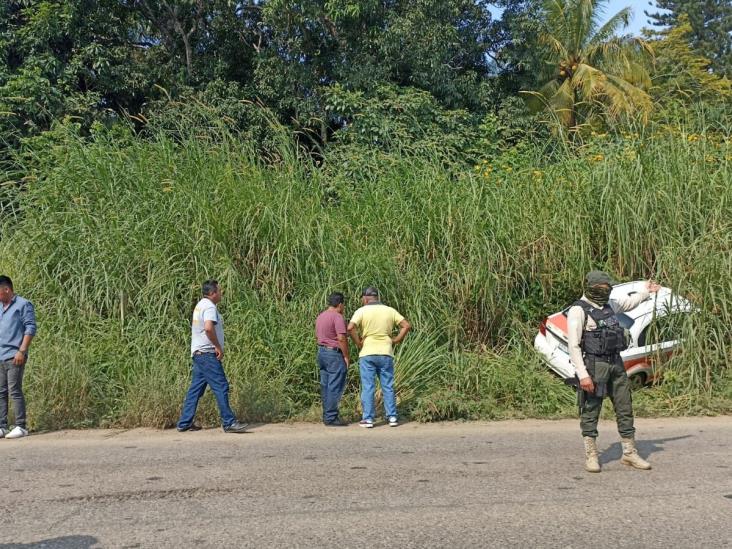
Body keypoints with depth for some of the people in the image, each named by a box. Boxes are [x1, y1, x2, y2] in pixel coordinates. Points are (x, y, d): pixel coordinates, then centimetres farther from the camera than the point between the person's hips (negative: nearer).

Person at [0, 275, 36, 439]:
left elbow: (30, 328, -7)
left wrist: (22, 351, -15)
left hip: (14, 356, -7)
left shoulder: (23, 305, -1)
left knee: (15, 391, -7)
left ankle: (21, 427, -3)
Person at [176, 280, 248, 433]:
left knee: (195, 389, 12)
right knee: (221, 387, -8)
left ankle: (185, 423, 15)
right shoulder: (210, 307, -13)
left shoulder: (200, 305, 19)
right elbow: (208, 328, -30)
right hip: (207, 353, -10)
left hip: (198, 353, 10)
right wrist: (218, 346, -19)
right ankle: (229, 423, -6)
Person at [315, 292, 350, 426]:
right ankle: (331, 418, -3)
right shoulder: (337, 316, -14)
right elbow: (341, 338, -19)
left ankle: (327, 415, 17)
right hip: (334, 354, -9)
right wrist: (346, 356, -13)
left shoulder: (320, 316, 13)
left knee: (325, 386, 12)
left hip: (321, 352, 9)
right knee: (335, 387, -4)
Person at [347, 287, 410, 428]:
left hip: (367, 354, -2)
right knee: (388, 387, 10)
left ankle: (368, 419, 5)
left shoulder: (362, 311, -3)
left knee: (367, 387, 3)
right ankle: (392, 417, 11)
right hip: (386, 353, 2)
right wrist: (395, 341, 4)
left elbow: (350, 328, -17)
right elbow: (407, 325, 1)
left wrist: (358, 343, -6)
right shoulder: (390, 311, 6)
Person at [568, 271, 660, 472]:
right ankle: (591, 456, 11)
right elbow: (573, 345, -17)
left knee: (625, 409, 10)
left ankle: (630, 453, 21)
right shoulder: (578, 310, -12)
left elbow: (628, 303, 38)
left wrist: (645, 291, 47)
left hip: (616, 364, 8)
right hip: (594, 366, -8)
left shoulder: (609, 305, 13)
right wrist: (583, 375, -22)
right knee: (590, 412, 0)